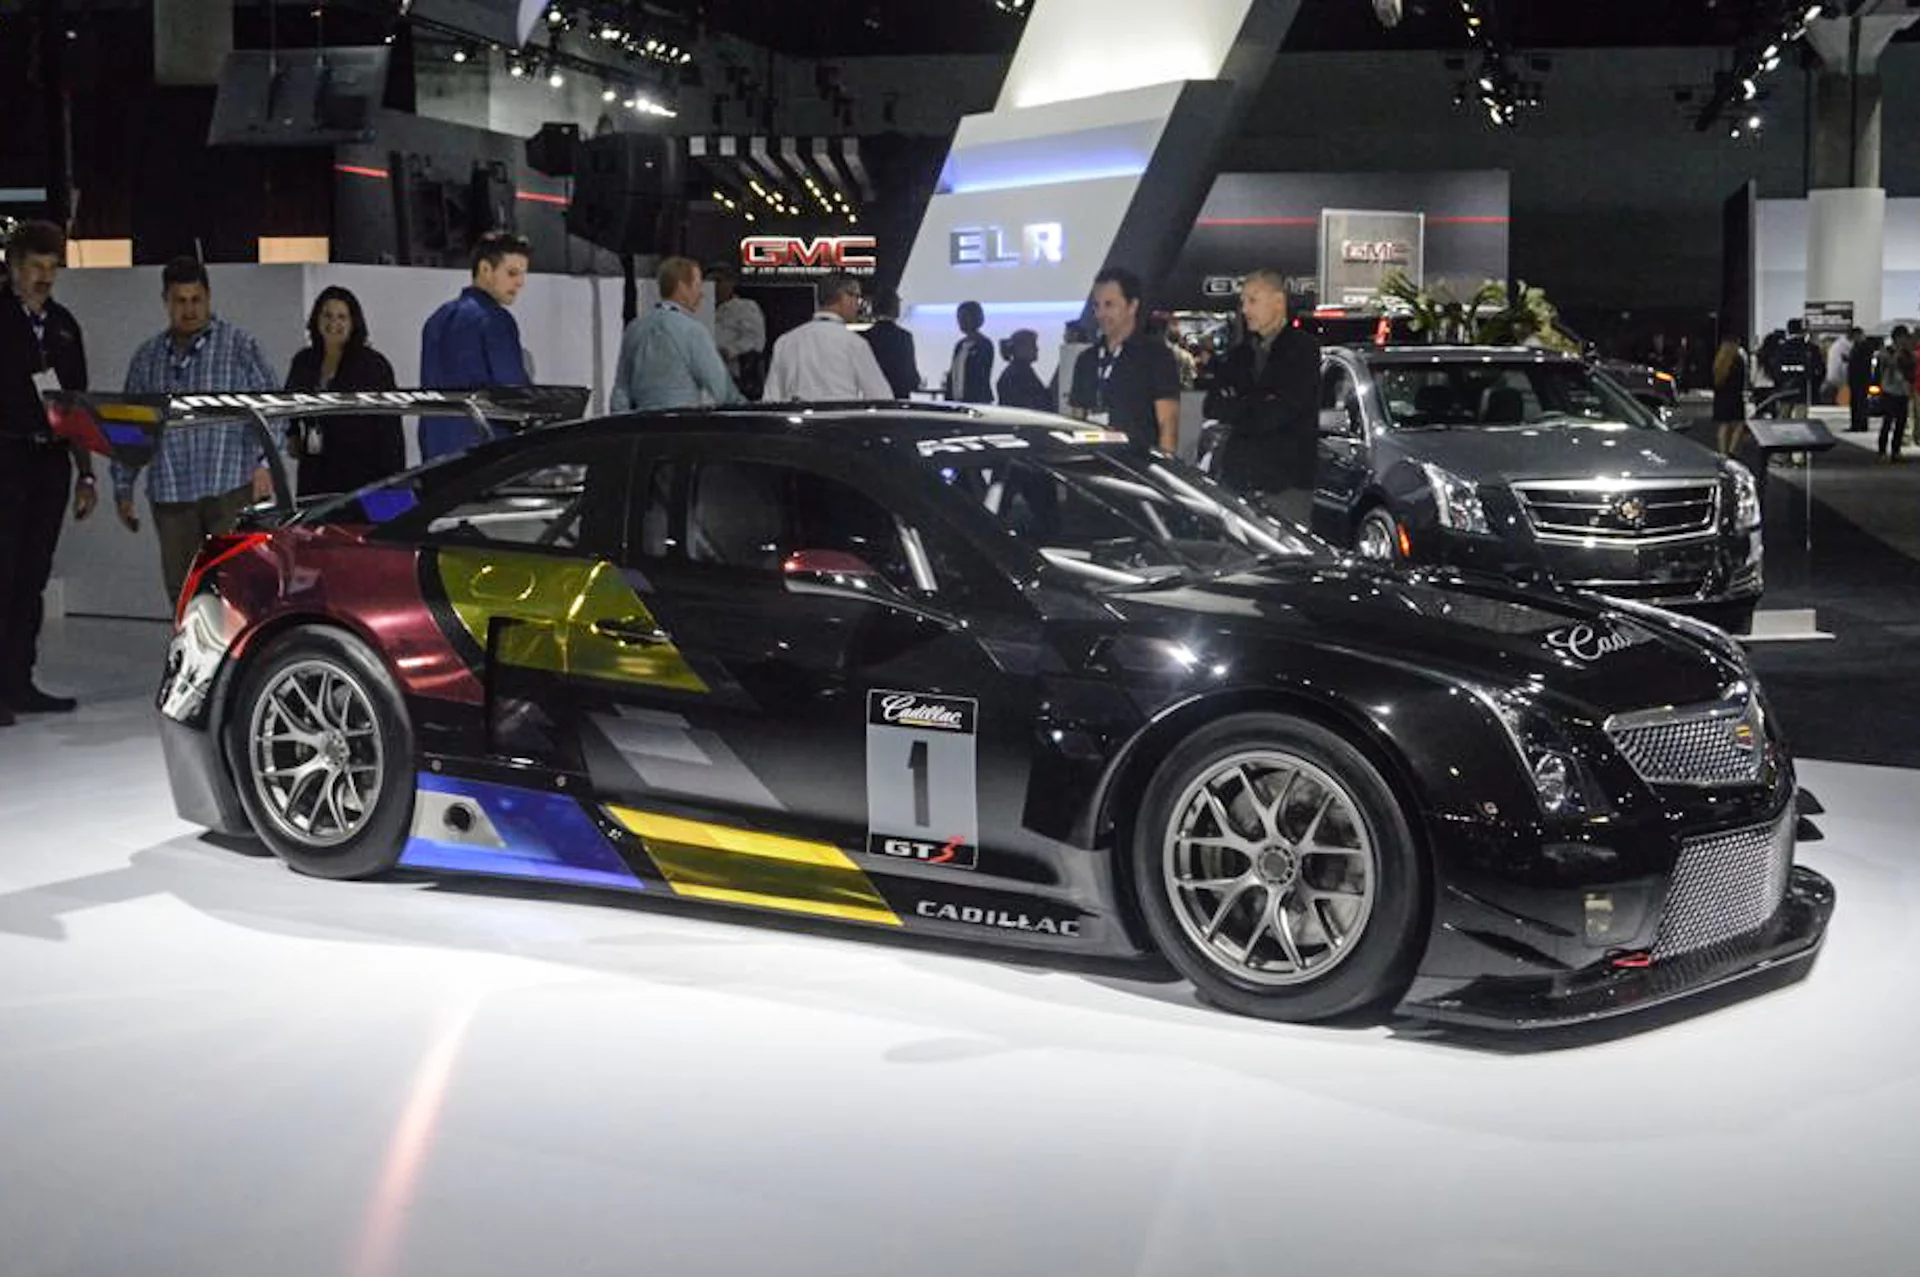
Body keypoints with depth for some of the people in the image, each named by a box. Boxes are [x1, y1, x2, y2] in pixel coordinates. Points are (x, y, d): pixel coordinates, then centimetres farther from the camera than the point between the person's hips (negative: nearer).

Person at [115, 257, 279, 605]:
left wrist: (264, 463, -12)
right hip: (170, 496, 4)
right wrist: (123, 488, 18)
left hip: (231, 488, -4)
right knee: (181, 588, 6)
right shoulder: (147, 357, 16)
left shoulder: (239, 346, 4)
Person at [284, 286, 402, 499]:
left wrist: (392, 484, -12)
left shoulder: (374, 365, -6)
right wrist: (292, 436, 16)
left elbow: (390, 429, -8)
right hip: (314, 473, 6)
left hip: (361, 473, -5)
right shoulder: (303, 362, 12)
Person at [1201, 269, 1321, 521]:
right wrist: (1257, 406, -4)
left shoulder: (1302, 349, -1)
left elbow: (1280, 412, -11)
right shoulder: (1240, 354, 20)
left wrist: (1237, 407, 2)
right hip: (1237, 480, 5)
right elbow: (1213, 406, 10)